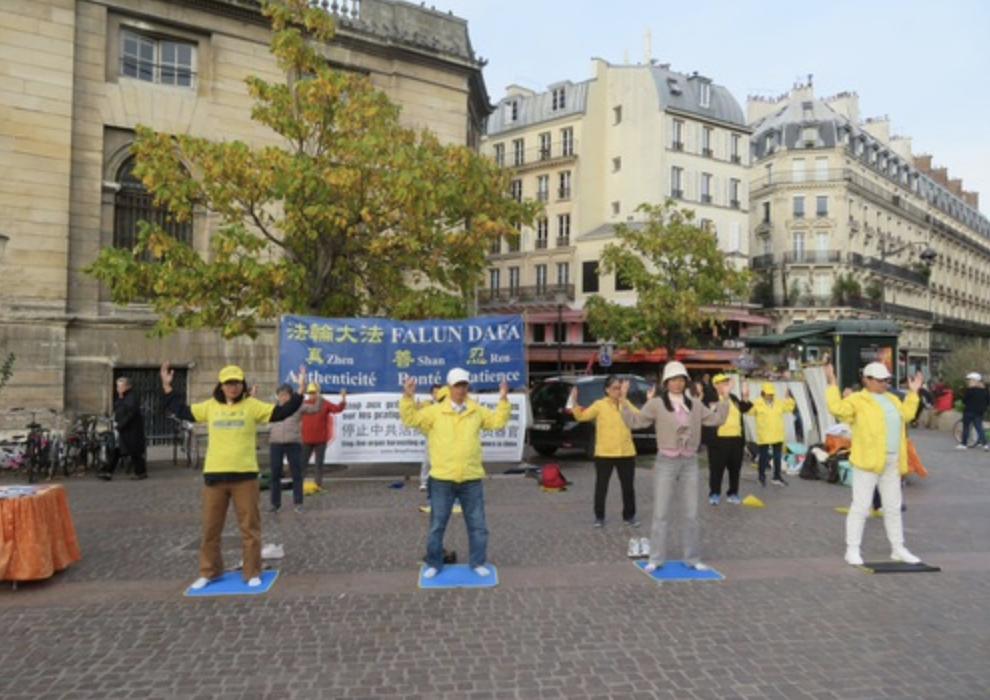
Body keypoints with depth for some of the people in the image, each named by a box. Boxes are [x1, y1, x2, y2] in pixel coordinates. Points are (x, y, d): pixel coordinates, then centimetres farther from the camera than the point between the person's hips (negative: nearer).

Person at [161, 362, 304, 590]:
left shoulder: (252, 405, 0)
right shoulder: (210, 406, 8)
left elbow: (280, 412, -4)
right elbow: (181, 411, 15)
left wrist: (299, 392, -12)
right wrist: (167, 387, 12)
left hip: (244, 475, -3)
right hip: (214, 476, 3)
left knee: (249, 526, 4)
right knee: (210, 527, 12)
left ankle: (252, 573, 16)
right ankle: (208, 572, 28)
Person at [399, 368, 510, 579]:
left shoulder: (477, 411, 7)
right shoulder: (434, 412, -2)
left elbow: (497, 421, 10)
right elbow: (411, 418, -7)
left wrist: (503, 400, -2)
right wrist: (408, 397, -20)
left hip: (471, 479, 2)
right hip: (442, 479, -2)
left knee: (477, 524, 11)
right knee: (437, 525, 10)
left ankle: (478, 563, 27)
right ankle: (434, 564, 26)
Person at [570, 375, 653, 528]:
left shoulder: (626, 404, 8)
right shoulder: (599, 405, -4)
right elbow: (581, 416, -11)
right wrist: (574, 403, -26)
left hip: (626, 453, 3)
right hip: (604, 453, -3)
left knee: (628, 486, 11)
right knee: (601, 486, 6)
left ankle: (629, 516, 27)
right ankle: (599, 516, 20)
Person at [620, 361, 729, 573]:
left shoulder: (695, 405, 9)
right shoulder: (656, 404, -4)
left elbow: (717, 419, 13)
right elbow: (634, 421, -9)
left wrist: (723, 398, 7)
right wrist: (623, 400, -19)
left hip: (690, 462, 4)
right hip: (666, 462, -4)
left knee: (691, 514, 10)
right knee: (660, 513, 0)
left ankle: (693, 558, 22)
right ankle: (656, 559, 9)